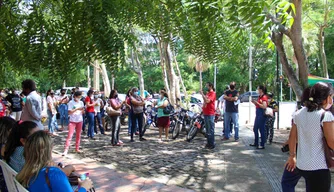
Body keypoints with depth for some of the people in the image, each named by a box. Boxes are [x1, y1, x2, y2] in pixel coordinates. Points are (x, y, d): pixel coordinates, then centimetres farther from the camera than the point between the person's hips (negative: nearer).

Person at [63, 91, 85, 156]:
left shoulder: (81, 102, 6)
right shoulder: (71, 102, -6)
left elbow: (82, 113, 9)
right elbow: (69, 112, -13)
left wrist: (83, 110, -13)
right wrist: (77, 109, -20)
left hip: (80, 121, 4)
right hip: (72, 121, -4)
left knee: (78, 135, 9)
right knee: (69, 135, -9)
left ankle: (77, 148, 19)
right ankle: (66, 150, -10)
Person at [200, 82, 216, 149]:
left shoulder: (212, 93, -11)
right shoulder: (207, 93, 17)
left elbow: (207, 101, -25)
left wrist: (202, 94, -17)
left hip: (210, 114, -10)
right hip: (205, 113, 10)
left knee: (211, 130, -6)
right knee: (207, 129, 14)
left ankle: (212, 144, -3)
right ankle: (209, 143, 22)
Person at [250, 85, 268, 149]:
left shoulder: (264, 97, -13)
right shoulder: (259, 97, 14)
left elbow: (264, 106, -23)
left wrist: (256, 102, -20)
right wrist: (254, 102, 6)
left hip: (262, 114, -10)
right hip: (257, 113, 10)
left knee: (262, 130, -4)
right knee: (255, 129, 15)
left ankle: (262, 145, 4)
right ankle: (256, 143, 27)